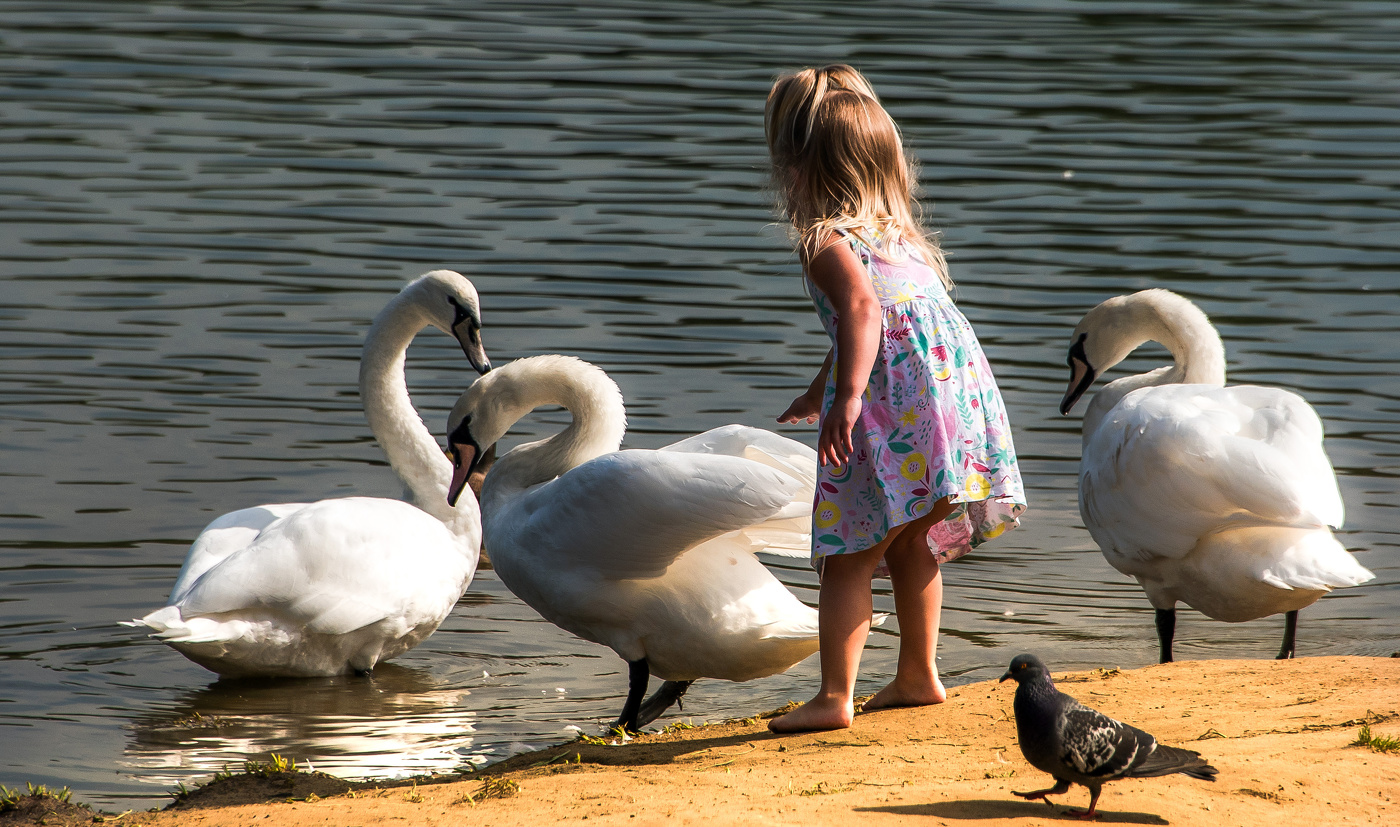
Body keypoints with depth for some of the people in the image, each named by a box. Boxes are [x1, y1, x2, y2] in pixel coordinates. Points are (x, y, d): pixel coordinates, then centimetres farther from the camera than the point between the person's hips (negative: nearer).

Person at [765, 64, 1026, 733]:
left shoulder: (825, 239, -1)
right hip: (962, 395, 8)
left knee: (848, 556, -2)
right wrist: (820, 392, 54)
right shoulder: (901, 237, 26)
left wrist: (848, 398, -32)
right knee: (911, 546, 23)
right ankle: (917, 677, 32)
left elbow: (861, 307, -21)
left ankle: (835, 697, -7)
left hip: (894, 408, -8)